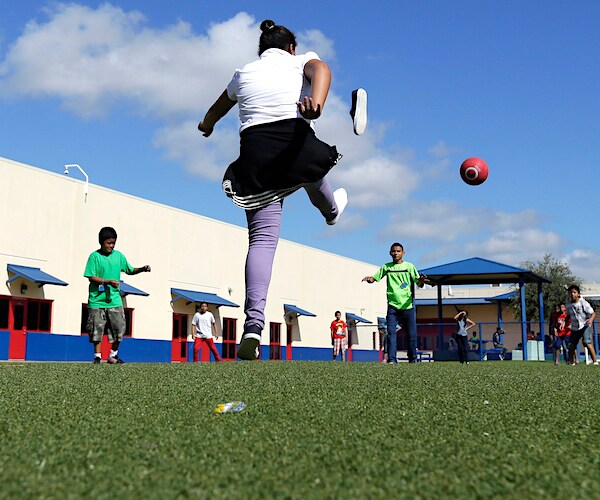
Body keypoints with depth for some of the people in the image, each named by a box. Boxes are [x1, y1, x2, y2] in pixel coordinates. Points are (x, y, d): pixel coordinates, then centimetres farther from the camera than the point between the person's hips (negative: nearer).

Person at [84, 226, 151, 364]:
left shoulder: (118, 255, 8)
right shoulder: (94, 256, -4)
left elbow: (130, 270, 17)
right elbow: (91, 277, -9)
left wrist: (142, 269, -1)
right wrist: (109, 282, -20)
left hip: (114, 300, 3)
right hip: (97, 300, -3)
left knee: (119, 328, 1)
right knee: (97, 329, 1)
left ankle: (113, 355, 17)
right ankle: (97, 356, 13)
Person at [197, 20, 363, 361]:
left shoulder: (244, 73, 26)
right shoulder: (300, 61, 18)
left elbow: (218, 109, 43)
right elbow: (321, 70, -7)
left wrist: (207, 125, 66)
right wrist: (316, 105, -28)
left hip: (255, 152, 2)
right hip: (295, 140, -1)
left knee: (262, 238, -6)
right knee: (311, 171, 36)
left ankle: (254, 323, -21)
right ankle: (331, 210, 65)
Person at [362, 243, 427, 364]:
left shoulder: (409, 266, 5)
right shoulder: (386, 267, 11)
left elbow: (419, 284, 0)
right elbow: (374, 278, 11)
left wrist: (422, 280, -25)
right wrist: (369, 279, -13)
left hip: (407, 305, -1)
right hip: (392, 305, 1)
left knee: (411, 334, 2)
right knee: (391, 332, -11)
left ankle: (413, 358, 17)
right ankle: (391, 359, -11)